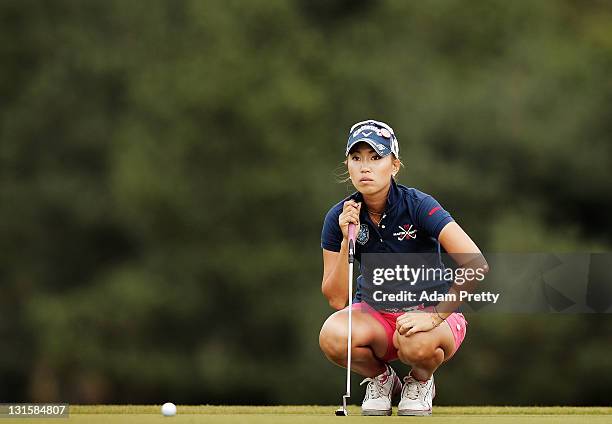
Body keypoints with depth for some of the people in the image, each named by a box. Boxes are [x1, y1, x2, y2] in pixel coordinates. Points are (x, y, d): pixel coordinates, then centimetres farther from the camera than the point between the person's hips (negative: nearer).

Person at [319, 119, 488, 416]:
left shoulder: (418, 206, -18)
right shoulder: (339, 218, -7)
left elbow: (476, 264, -28)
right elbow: (336, 299, -10)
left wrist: (435, 317, -31)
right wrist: (347, 241, -22)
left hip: (431, 311, -3)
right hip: (375, 315, 3)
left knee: (417, 343, -39)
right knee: (332, 335, -31)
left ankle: (420, 381, 0)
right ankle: (380, 378, 3)